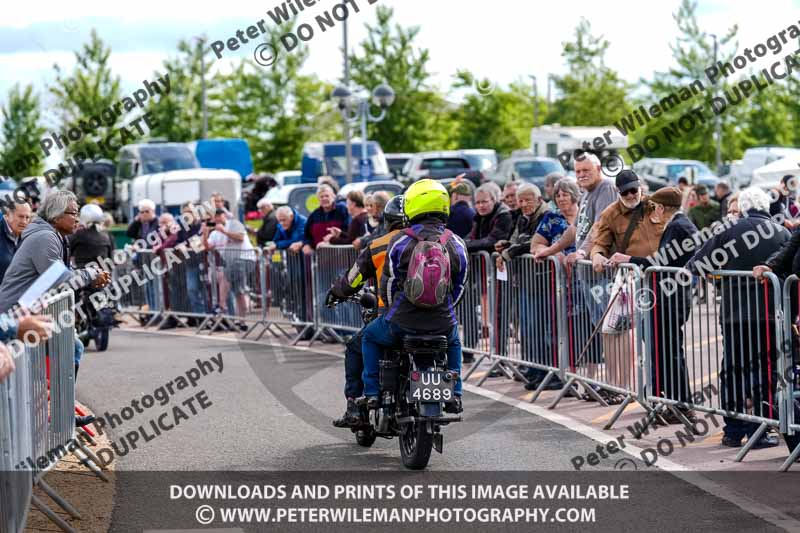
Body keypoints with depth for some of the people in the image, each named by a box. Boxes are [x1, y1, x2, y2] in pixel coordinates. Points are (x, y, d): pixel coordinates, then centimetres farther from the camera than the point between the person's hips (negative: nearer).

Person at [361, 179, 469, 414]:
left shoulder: (399, 242, -4)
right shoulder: (456, 244, 3)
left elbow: (388, 283, 3)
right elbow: (459, 288, 11)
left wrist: (392, 308, 22)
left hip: (403, 321, -2)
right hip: (443, 322, 2)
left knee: (370, 337, 27)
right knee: (453, 342, 37)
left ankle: (372, 391, 18)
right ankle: (455, 393, 22)